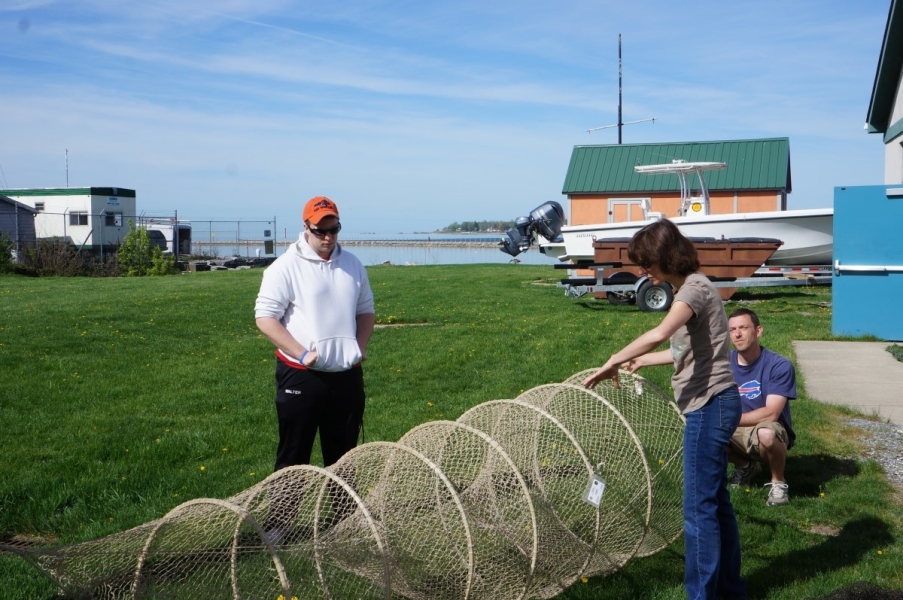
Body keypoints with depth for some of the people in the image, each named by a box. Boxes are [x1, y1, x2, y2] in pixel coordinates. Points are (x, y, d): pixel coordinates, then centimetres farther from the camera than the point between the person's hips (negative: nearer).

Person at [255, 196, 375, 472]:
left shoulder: (353, 265, 8)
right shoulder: (286, 267, -9)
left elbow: (365, 310, 18)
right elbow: (265, 317, -12)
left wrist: (360, 346, 2)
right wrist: (301, 353, -18)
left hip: (347, 375, 5)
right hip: (300, 375, -5)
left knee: (344, 454, 15)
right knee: (294, 454, 4)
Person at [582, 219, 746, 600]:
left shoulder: (695, 288, -17)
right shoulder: (688, 289, 13)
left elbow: (659, 335, -36)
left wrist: (613, 362, -28)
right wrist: (642, 361, 28)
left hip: (710, 405, -10)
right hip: (709, 406, 10)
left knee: (700, 506, -3)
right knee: (715, 500, 17)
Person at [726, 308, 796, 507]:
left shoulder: (779, 365, -17)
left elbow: (771, 414, -23)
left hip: (770, 430, -5)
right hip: (737, 433, 5)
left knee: (765, 433, -40)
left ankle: (778, 483, -7)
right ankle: (745, 466, 11)